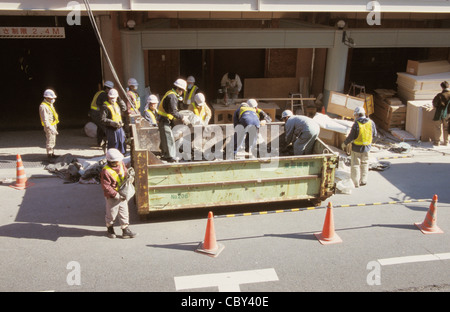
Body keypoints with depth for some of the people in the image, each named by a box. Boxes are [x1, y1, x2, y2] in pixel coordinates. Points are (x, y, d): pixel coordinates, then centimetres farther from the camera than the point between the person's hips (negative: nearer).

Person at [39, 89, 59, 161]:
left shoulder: (50, 104, 12)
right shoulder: (43, 106, -20)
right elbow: (45, 120, -25)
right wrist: (51, 128, -30)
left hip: (53, 125, 10)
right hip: (49, 126, -10)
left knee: (53, 141, 18)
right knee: (50, 141, -5)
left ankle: (52, 154, 30)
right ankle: (49, 155, 2)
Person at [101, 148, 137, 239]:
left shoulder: (121, 164, -4)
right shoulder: (106, 171, -26)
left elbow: (125, 172, 15)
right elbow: (106, 187, -23)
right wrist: (116, 195, -24)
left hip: (122, 195, 6)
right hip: (112, 197, -6)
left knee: (124, 213, 12)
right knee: (111, 214, 13)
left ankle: (126, 231, 23)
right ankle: (110, 229, 38)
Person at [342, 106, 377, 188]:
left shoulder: (356, 124, -19)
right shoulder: (371, 123, -5)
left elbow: (350, 137, -15)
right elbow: (374, 134, 6)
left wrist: (344, 144, 1)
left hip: (356, 148, -5)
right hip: (367, 147, 5)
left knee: (355, 165, 7)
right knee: (364, 164, 21)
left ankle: (355, 183, 10)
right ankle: (363, 180, 28)